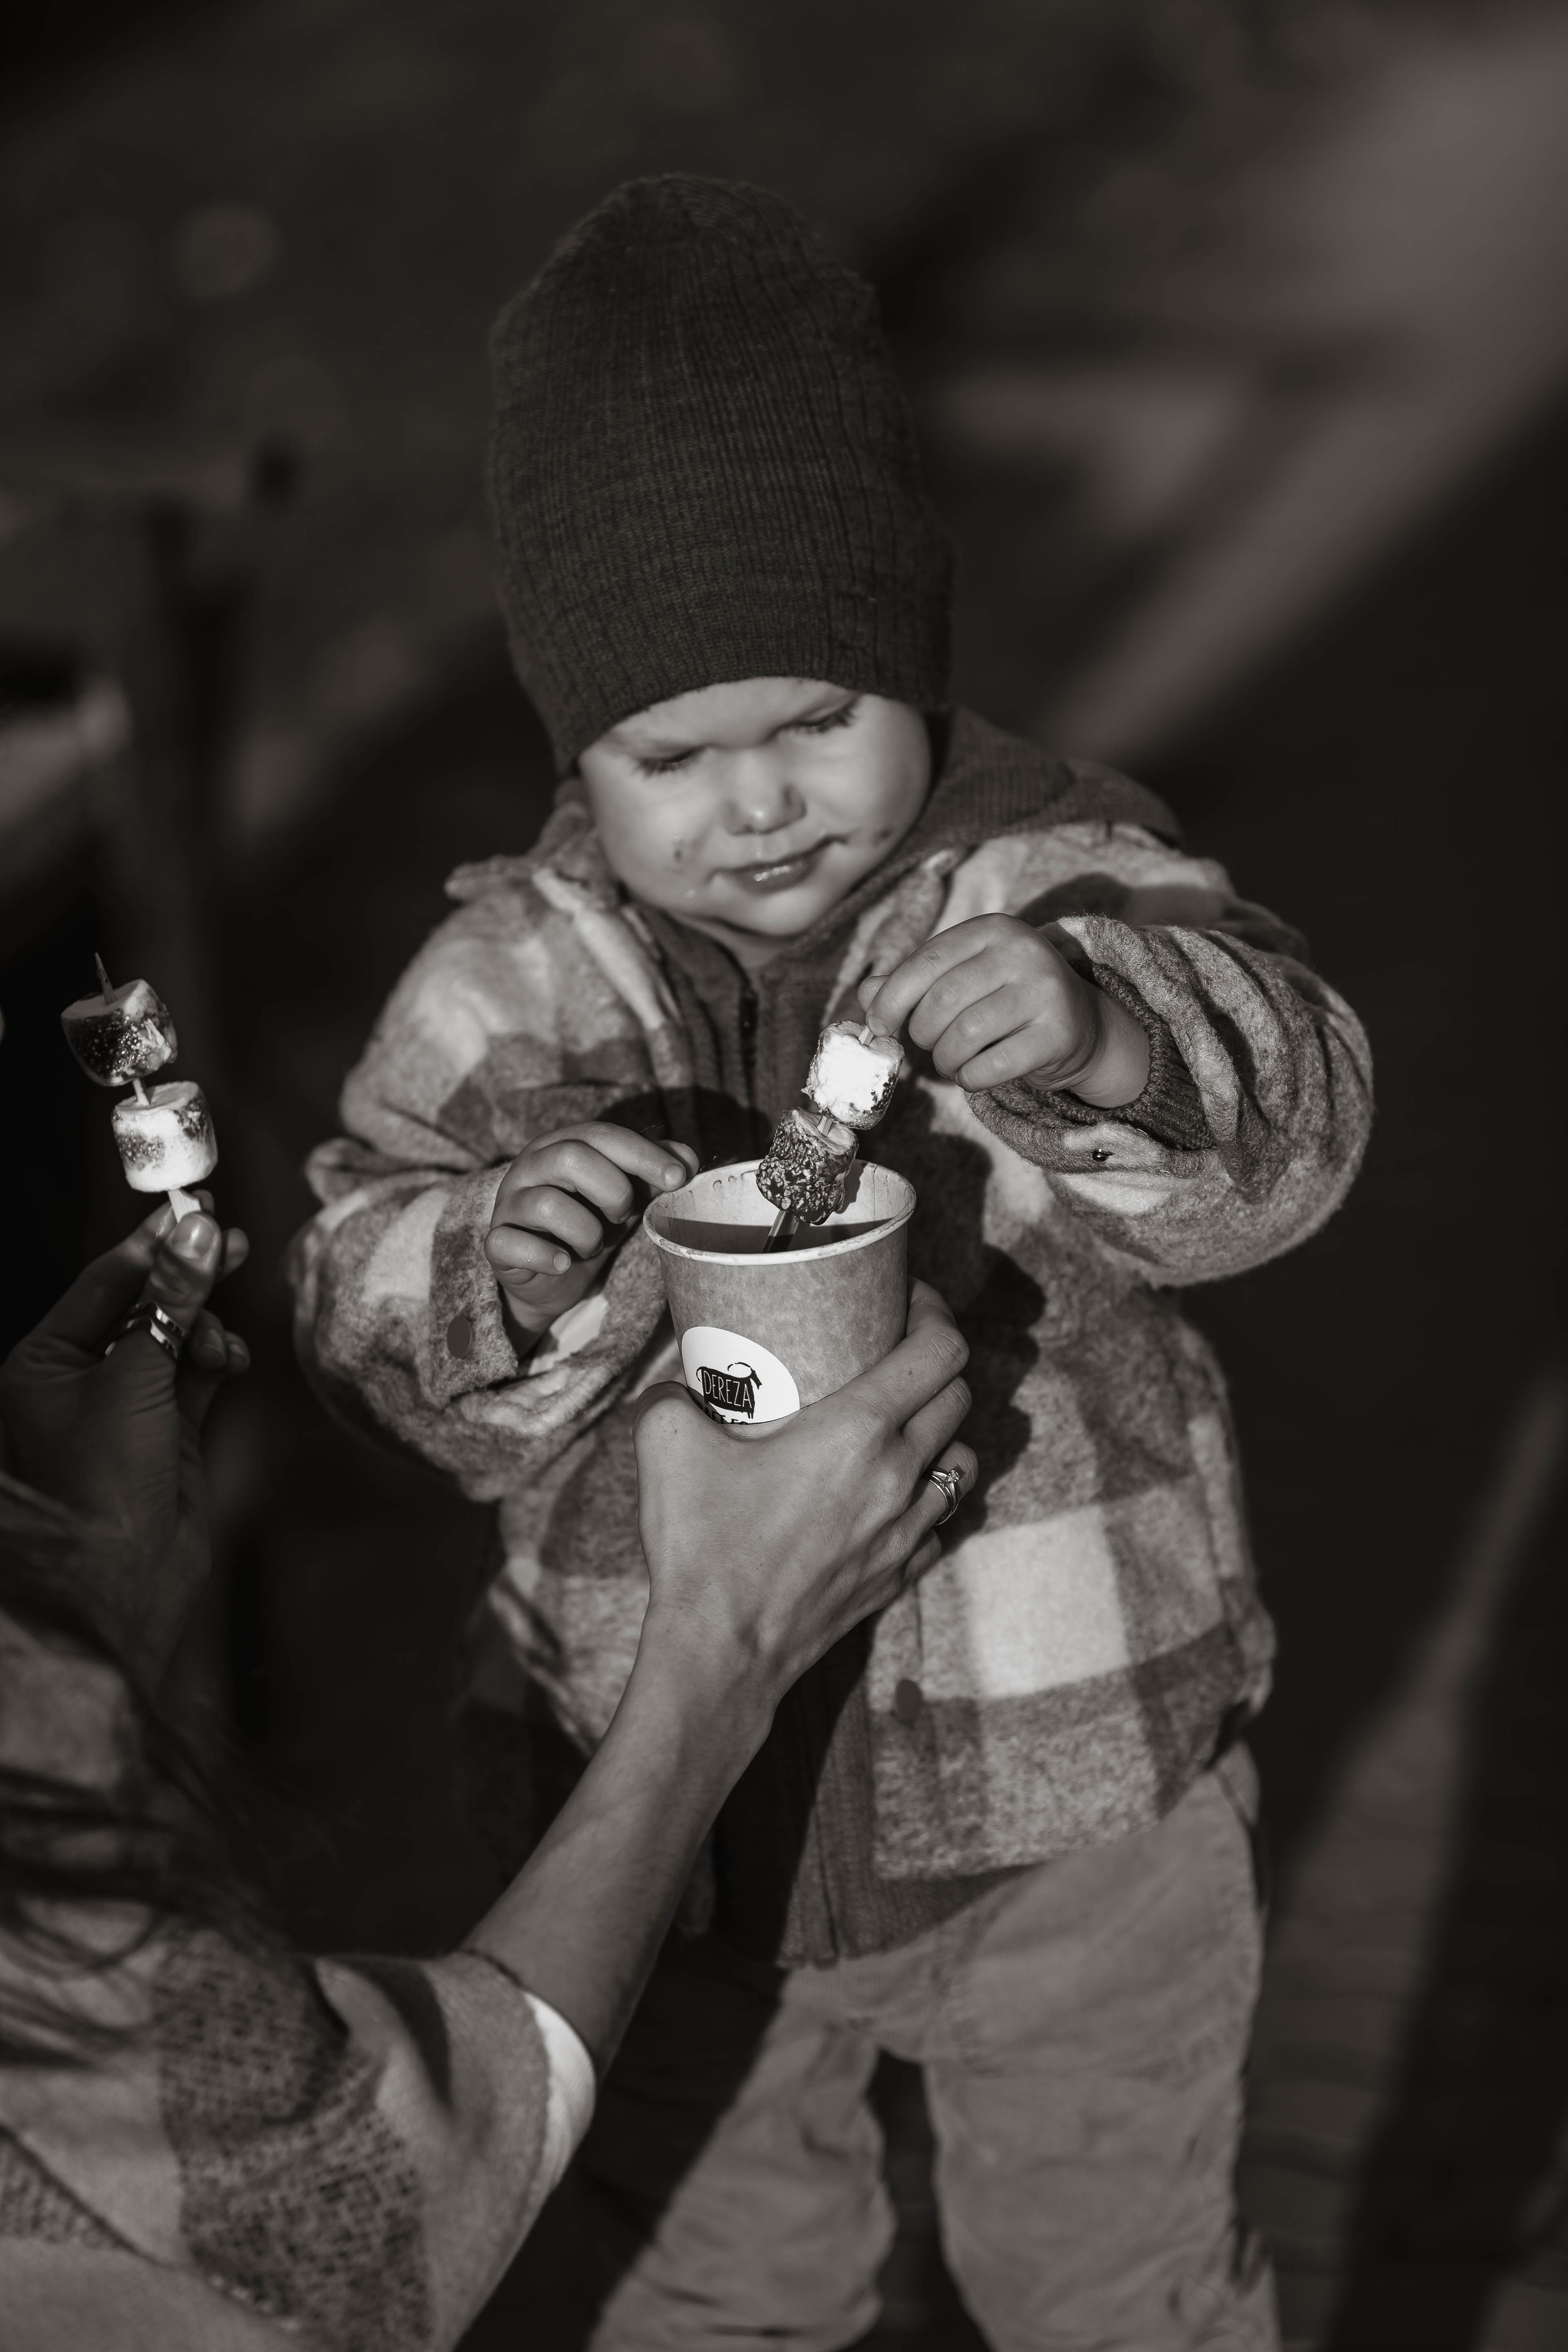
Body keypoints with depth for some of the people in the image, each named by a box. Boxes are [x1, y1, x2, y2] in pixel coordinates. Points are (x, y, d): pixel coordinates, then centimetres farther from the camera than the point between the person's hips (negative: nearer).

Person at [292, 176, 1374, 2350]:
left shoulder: (1061, 878, -14)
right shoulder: (518, 976, -11)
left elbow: (1286, 1132, -24)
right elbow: (369, 1320, -11)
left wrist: (1109, 1028, -45)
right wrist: (494, 1264, -33)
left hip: (1070, 1788, -1)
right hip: (676, 1798, 1)